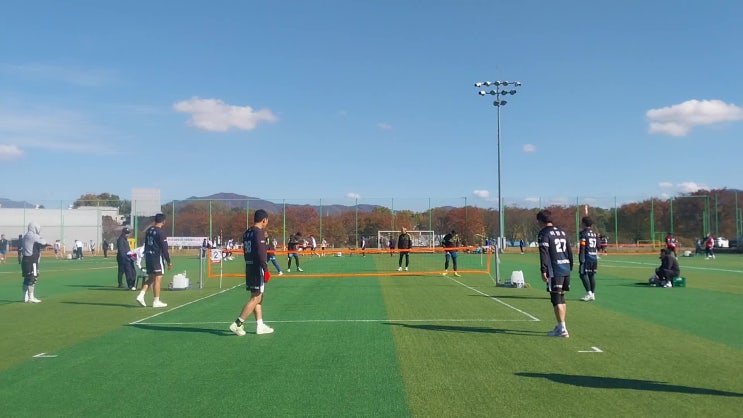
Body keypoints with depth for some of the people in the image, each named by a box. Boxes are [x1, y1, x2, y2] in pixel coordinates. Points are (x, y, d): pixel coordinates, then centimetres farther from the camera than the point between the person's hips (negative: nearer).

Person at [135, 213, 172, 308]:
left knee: (150, 279, 15)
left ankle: (141, 295, 2)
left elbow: (146, 244, 17)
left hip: (148, 256, 8)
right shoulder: (160, 232, -13)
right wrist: (169, 262, -10)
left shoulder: (148, 230, 10)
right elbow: (164, 248, -14)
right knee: (157, 279, -1)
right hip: (157, 257, -8)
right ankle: (156, 301, 3)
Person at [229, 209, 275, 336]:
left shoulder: (247, 233, 14)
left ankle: (260, 326, 18)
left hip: (249, 267, 9)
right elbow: (261, 253, -20)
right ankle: (237, 324, -6)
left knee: (258, 297, 14)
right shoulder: (259, 232, -13)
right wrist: (266, 270, -18)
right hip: (258, 268, -9)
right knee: (256, 298, -5)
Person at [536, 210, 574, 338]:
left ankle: (562, 329, -7)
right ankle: (560, 326, 23)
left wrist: (543, 270, -16)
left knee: (556, 299, -5)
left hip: (554, 271, -8)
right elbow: (569, 251, 20)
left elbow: (544, 253, -15)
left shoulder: (544, 233, -5)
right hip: (566, 269, 8)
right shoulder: (562, 232, 18)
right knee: (561, 297, 16)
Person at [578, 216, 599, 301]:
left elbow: (582, 246, -12)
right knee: (592, 275, 10)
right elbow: (598, 246, 16)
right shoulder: (595, 234, 15)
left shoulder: (583, 233, -7)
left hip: (587, 257, -7)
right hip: (594, 257, 7)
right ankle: (593, 294, 11)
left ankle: (589, 293, -12)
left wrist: (581, 258, -12)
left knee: (583, 274, -5)